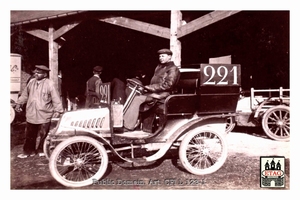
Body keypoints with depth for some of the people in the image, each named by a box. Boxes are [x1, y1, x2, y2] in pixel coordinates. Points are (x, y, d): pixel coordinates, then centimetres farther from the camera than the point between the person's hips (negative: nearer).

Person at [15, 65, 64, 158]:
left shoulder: (50, 84, -11)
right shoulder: (31, 82, 5)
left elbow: (56, 99, -12)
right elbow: (25, 94, 17)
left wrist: (58, 110, -15)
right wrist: (19, 103, 17)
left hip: (44, 115, -4)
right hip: (31, 114, 4)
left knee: (43, 134, 9)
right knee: (30, 134, 13)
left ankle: (41, 150, 28)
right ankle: (28, 150, 27)